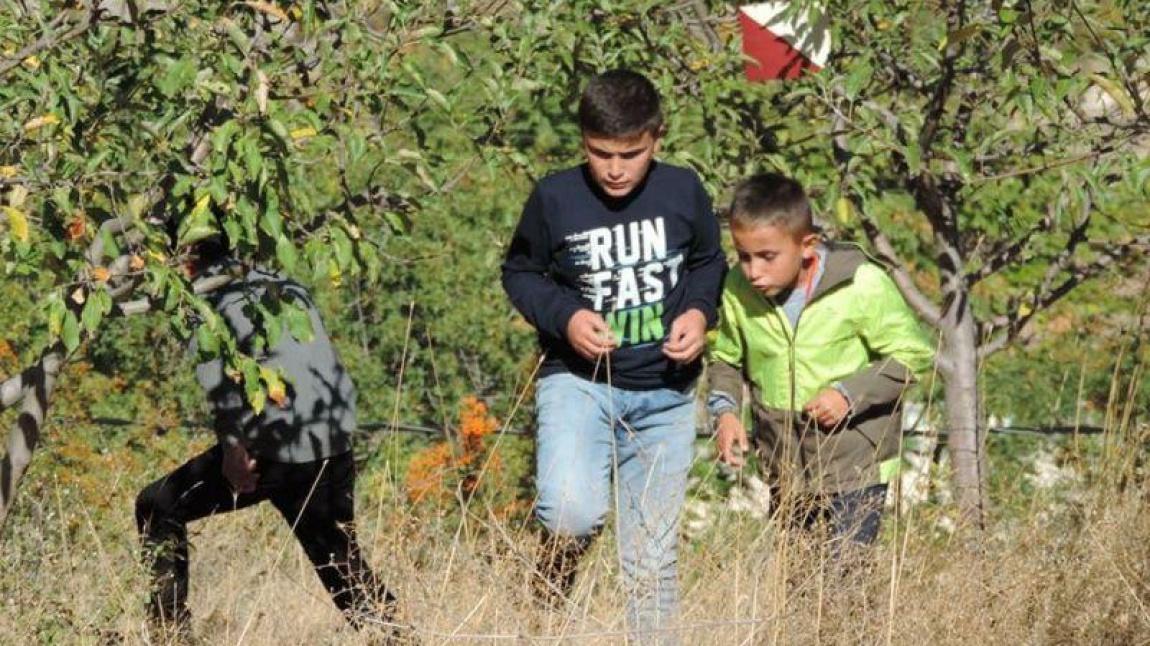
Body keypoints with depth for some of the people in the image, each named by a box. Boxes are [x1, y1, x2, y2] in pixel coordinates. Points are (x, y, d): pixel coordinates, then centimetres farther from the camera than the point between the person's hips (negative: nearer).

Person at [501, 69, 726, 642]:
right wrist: (564, 316, -12)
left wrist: (699, 311, -6)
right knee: (573, 515, -28)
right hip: (578, 381, -2)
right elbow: (519, 272, 6)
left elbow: (708, 263, 14)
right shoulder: (555, 198, -8)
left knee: (652, 557, 6)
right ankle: (557, 572, 6)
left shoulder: (684, 192, -3)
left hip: (664, 396, 2)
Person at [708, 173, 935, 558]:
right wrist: (725, 410, -5)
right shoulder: (739, 292, -3)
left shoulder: (862, 287, -15)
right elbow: (725, 360, 14)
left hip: (856, 468, -5)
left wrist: (849, 393, -19)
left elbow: (912, 355, -7)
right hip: (784, 475, 5)